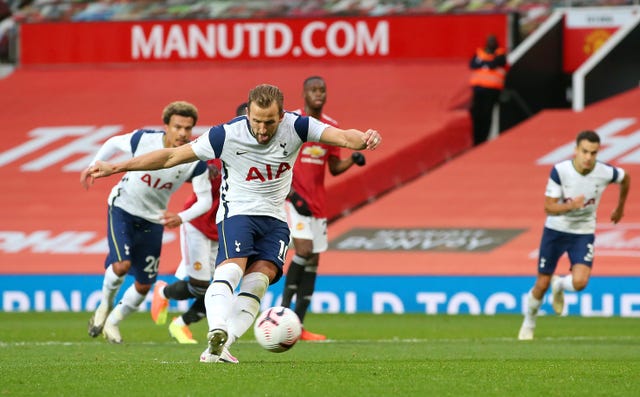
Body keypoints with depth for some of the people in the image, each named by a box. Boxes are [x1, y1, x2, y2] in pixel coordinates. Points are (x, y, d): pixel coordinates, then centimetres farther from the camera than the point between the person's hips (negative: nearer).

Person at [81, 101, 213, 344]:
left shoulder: (195, 159, -19)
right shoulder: (143, 140, -21)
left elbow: (205, 199, -16)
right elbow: (114, 143, 0)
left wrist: (181, 218, -32)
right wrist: (95, 165, -9)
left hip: (154, 219, 3)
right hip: (123, 208, -3)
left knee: (144, 285, 8)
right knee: (122, 264, -24)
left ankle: (113, 322, 34)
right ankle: (105, 305, 7)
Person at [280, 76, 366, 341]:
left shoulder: (331, 127, 10)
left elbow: (334, 168, 14)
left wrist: (353, 160, -6)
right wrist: (291, 193, -15)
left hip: (318, 202, 6)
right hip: (294, 198, -6)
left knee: (313, 261, 3)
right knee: (304, 250, -21)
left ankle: (298, 326, 6)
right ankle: (284, 309, -9)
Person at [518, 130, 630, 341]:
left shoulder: (605, 173, -17)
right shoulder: (559, 171, -21)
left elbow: (625, 178, 8)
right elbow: (548, 207, -19)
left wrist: (620, 208, 20)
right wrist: (571, 205, -38)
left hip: (583, 234, 1)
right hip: (555, 230, -1)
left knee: (579, 282, -21)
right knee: (542, 285, 3)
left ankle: (559, 285, 17)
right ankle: (529, 323, 31)